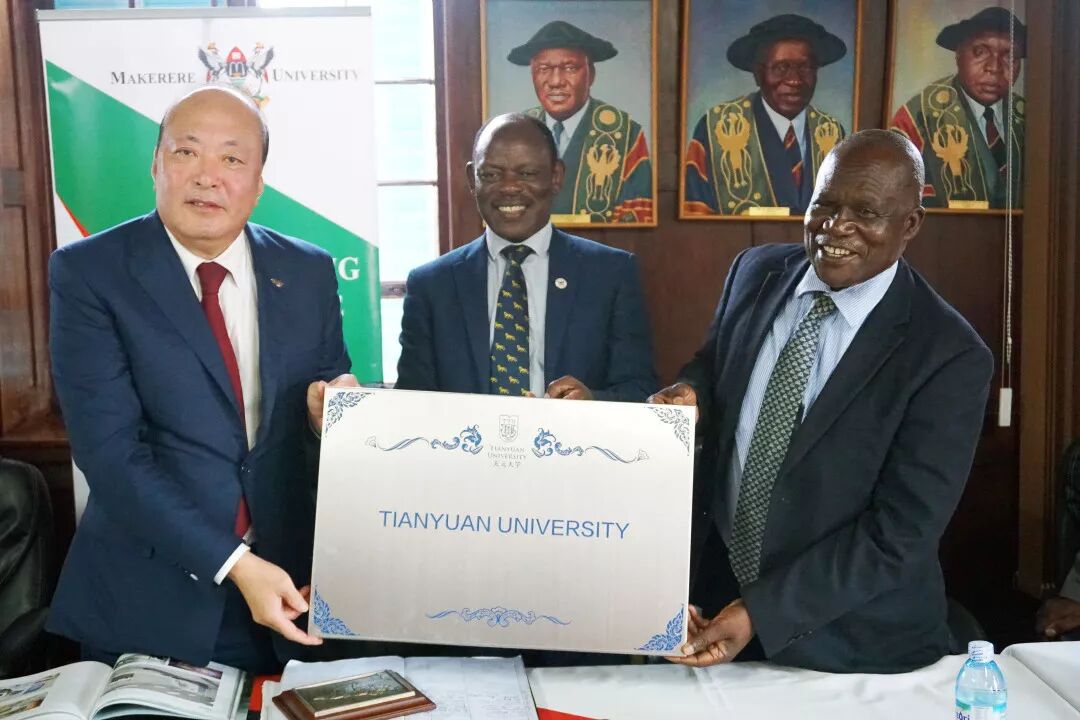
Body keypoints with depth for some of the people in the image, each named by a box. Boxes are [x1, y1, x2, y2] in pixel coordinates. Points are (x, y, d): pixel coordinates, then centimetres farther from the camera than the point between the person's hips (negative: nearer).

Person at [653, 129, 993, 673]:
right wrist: (689, 394, -12)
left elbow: (900, 535, -20)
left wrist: (761, 613, -23)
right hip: (712, 582, 5)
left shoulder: (949, 358, -19)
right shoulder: (757, 272, -4)